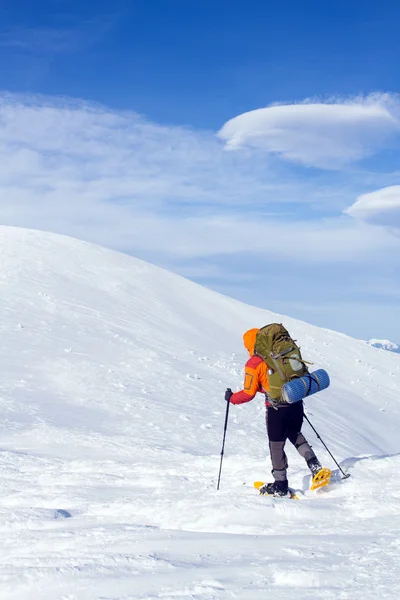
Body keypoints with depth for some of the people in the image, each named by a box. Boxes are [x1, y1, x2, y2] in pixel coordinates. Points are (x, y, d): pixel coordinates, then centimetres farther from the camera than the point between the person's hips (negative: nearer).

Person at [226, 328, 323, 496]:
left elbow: (248, 393, -7)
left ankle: (280, 485, 17)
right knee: (296, 435, 27)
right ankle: (316, 467, 15)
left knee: (276, 445, 8)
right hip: (296, 404, 6)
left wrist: (231, 398, 10)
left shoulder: (253, 364, -7)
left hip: (277, 409, -6)